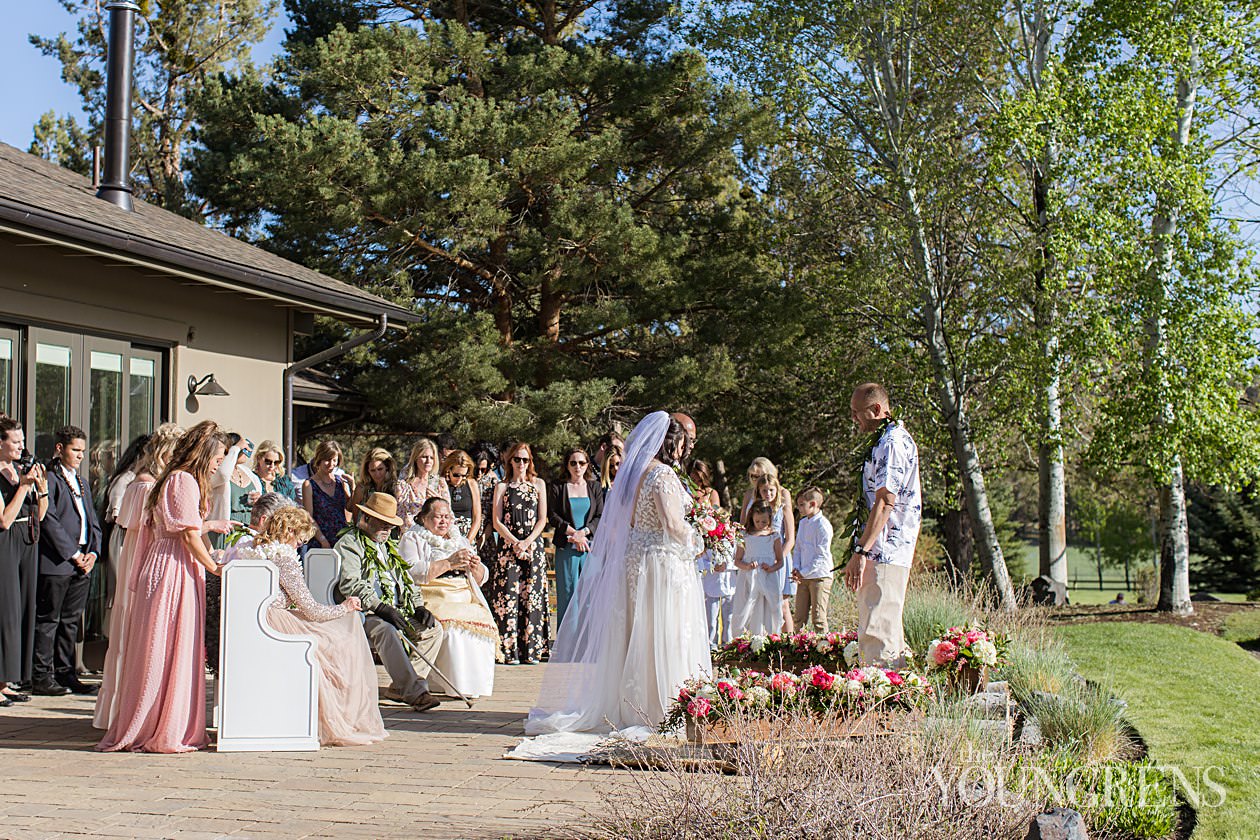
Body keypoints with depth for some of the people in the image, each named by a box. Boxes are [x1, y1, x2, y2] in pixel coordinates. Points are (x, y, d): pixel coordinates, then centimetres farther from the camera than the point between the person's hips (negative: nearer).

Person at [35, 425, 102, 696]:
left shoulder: (81, 483, 20)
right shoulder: (49, 478, -6)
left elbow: (93, 521, 21)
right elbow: (49, 520, -14)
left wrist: (92, 552, 4)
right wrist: (72, 553, -14)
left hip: (82, 563, 8)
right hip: (55, 562, -8)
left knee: (71, 622, 11)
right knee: (48, 620, -2)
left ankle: (65, 673, 17)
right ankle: (41, 676, 3)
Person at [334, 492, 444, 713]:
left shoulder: (388, 545, 25)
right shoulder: (349, 544, -3)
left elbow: (407, 579, 27)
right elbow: (350, 585, -17)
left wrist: (418, 607, 8)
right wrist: (381, 608, -26)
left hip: (395, 610, 9)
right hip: (363, 613, -8)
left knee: (433, 628, -5)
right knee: (386, 631, -36)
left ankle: (400, 687, -9)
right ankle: (414, 691, -40)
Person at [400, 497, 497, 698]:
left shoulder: (460, 540, 26)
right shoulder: (412, 539, 10)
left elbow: (481, 579, 24)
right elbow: (412, 573, -10)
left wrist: (476, 568, -1)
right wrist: (449, 563, -13)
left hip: (466, 599, 5)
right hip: (431, 599, -5)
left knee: (484, 622, -25)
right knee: (451, 625, -34)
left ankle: (477, 683, -20)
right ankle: (455, 685, -29)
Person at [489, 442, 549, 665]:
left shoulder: (538, 484, 12)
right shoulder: (502, 487, 10)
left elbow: (542, 519, 6)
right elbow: (497, 522, 3)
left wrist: (527, 542, -9)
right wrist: (515, 542, -10)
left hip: (534, 546, 1)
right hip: (508, 545, -1)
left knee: (532, 596, -3)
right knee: (508, 595, -7)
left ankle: (531, 650, 1)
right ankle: (510, 651, -5)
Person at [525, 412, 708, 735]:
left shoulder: (633, 472, 11)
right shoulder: (662, 474, -15)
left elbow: (616, 522, 15)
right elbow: (673, 524, -22)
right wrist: (693, 539, -2)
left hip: (633, 557, 8)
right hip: (663, 560, -8)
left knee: (635, 635, 12)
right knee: (663, 636, -3)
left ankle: (631, 706, 17)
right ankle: (662, 707, 1)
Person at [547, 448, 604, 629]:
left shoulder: (595, 487, 12)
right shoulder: (557, 487, 7)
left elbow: (601, 517, 5)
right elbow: (553, 516, 0)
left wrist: (583, 532, -11)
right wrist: (573, 533, -10)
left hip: (591, 546, 2)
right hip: (566, 547, -2)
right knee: (567, 593, -2)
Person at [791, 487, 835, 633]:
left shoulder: (823, 525, -12)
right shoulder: (802, 523, 14)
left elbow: (822, 555, -15)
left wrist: (804, 572, -13)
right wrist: (796, 568, 3)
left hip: (820, 576, -8)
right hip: (803, 577, 8)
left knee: (818, 618, -6)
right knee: (799, 617, 8)